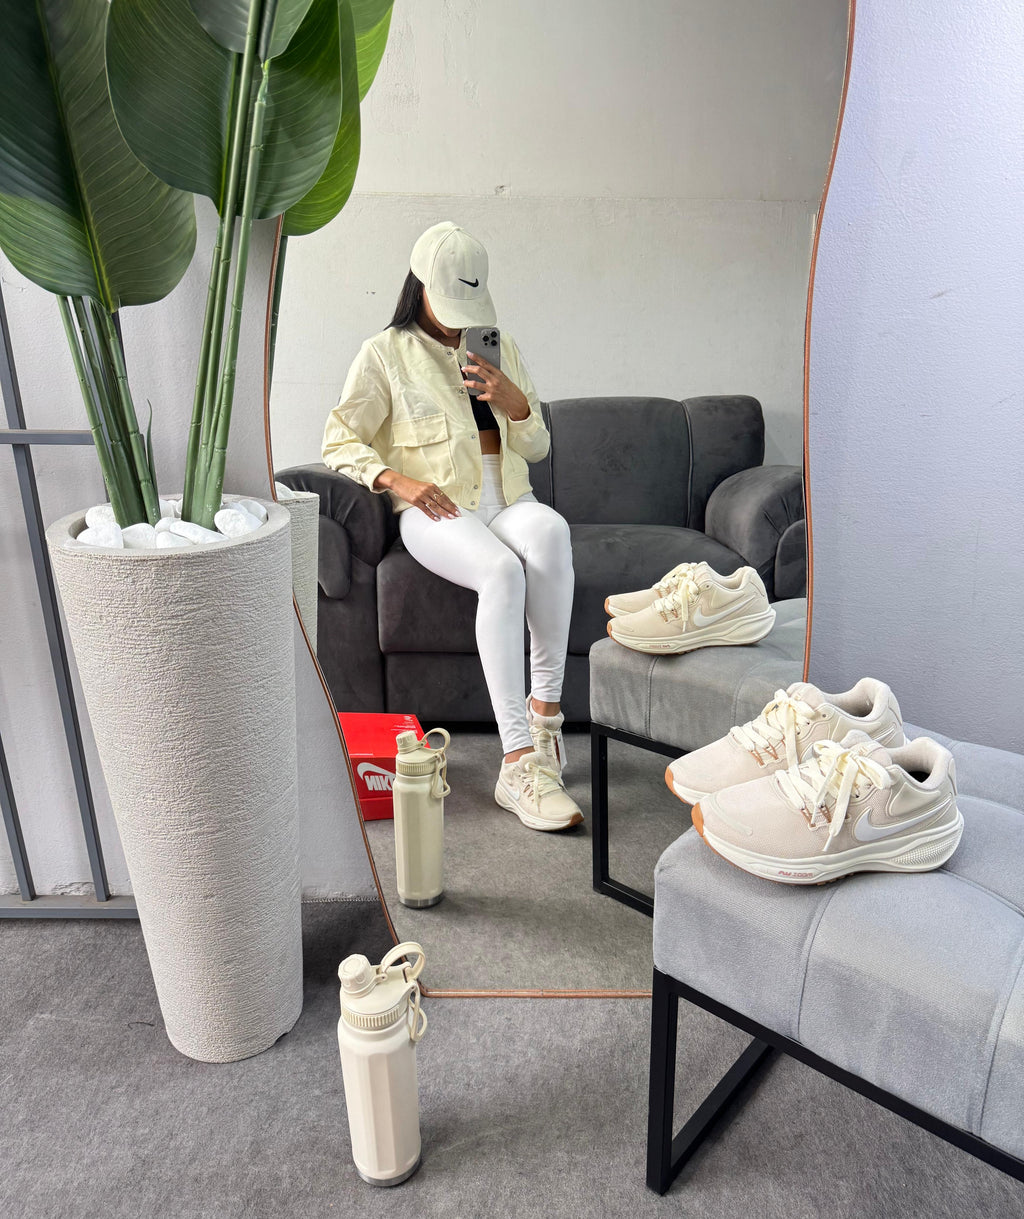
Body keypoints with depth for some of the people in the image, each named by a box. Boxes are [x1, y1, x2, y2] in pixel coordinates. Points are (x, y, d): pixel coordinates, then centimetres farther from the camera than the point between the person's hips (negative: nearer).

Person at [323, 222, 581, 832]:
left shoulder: (500, 348, 19)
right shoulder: (385, 354, 8)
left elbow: (537, 447, 17)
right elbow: (340, 441, 3)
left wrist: (515, 403, -5)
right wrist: (396, 479, -14)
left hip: (507, 501, 4)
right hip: (437, 509, -3)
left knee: (550, 530, -36)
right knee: (502, 570, -37)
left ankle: (544, 706, -29)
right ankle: (519, 765, -40)